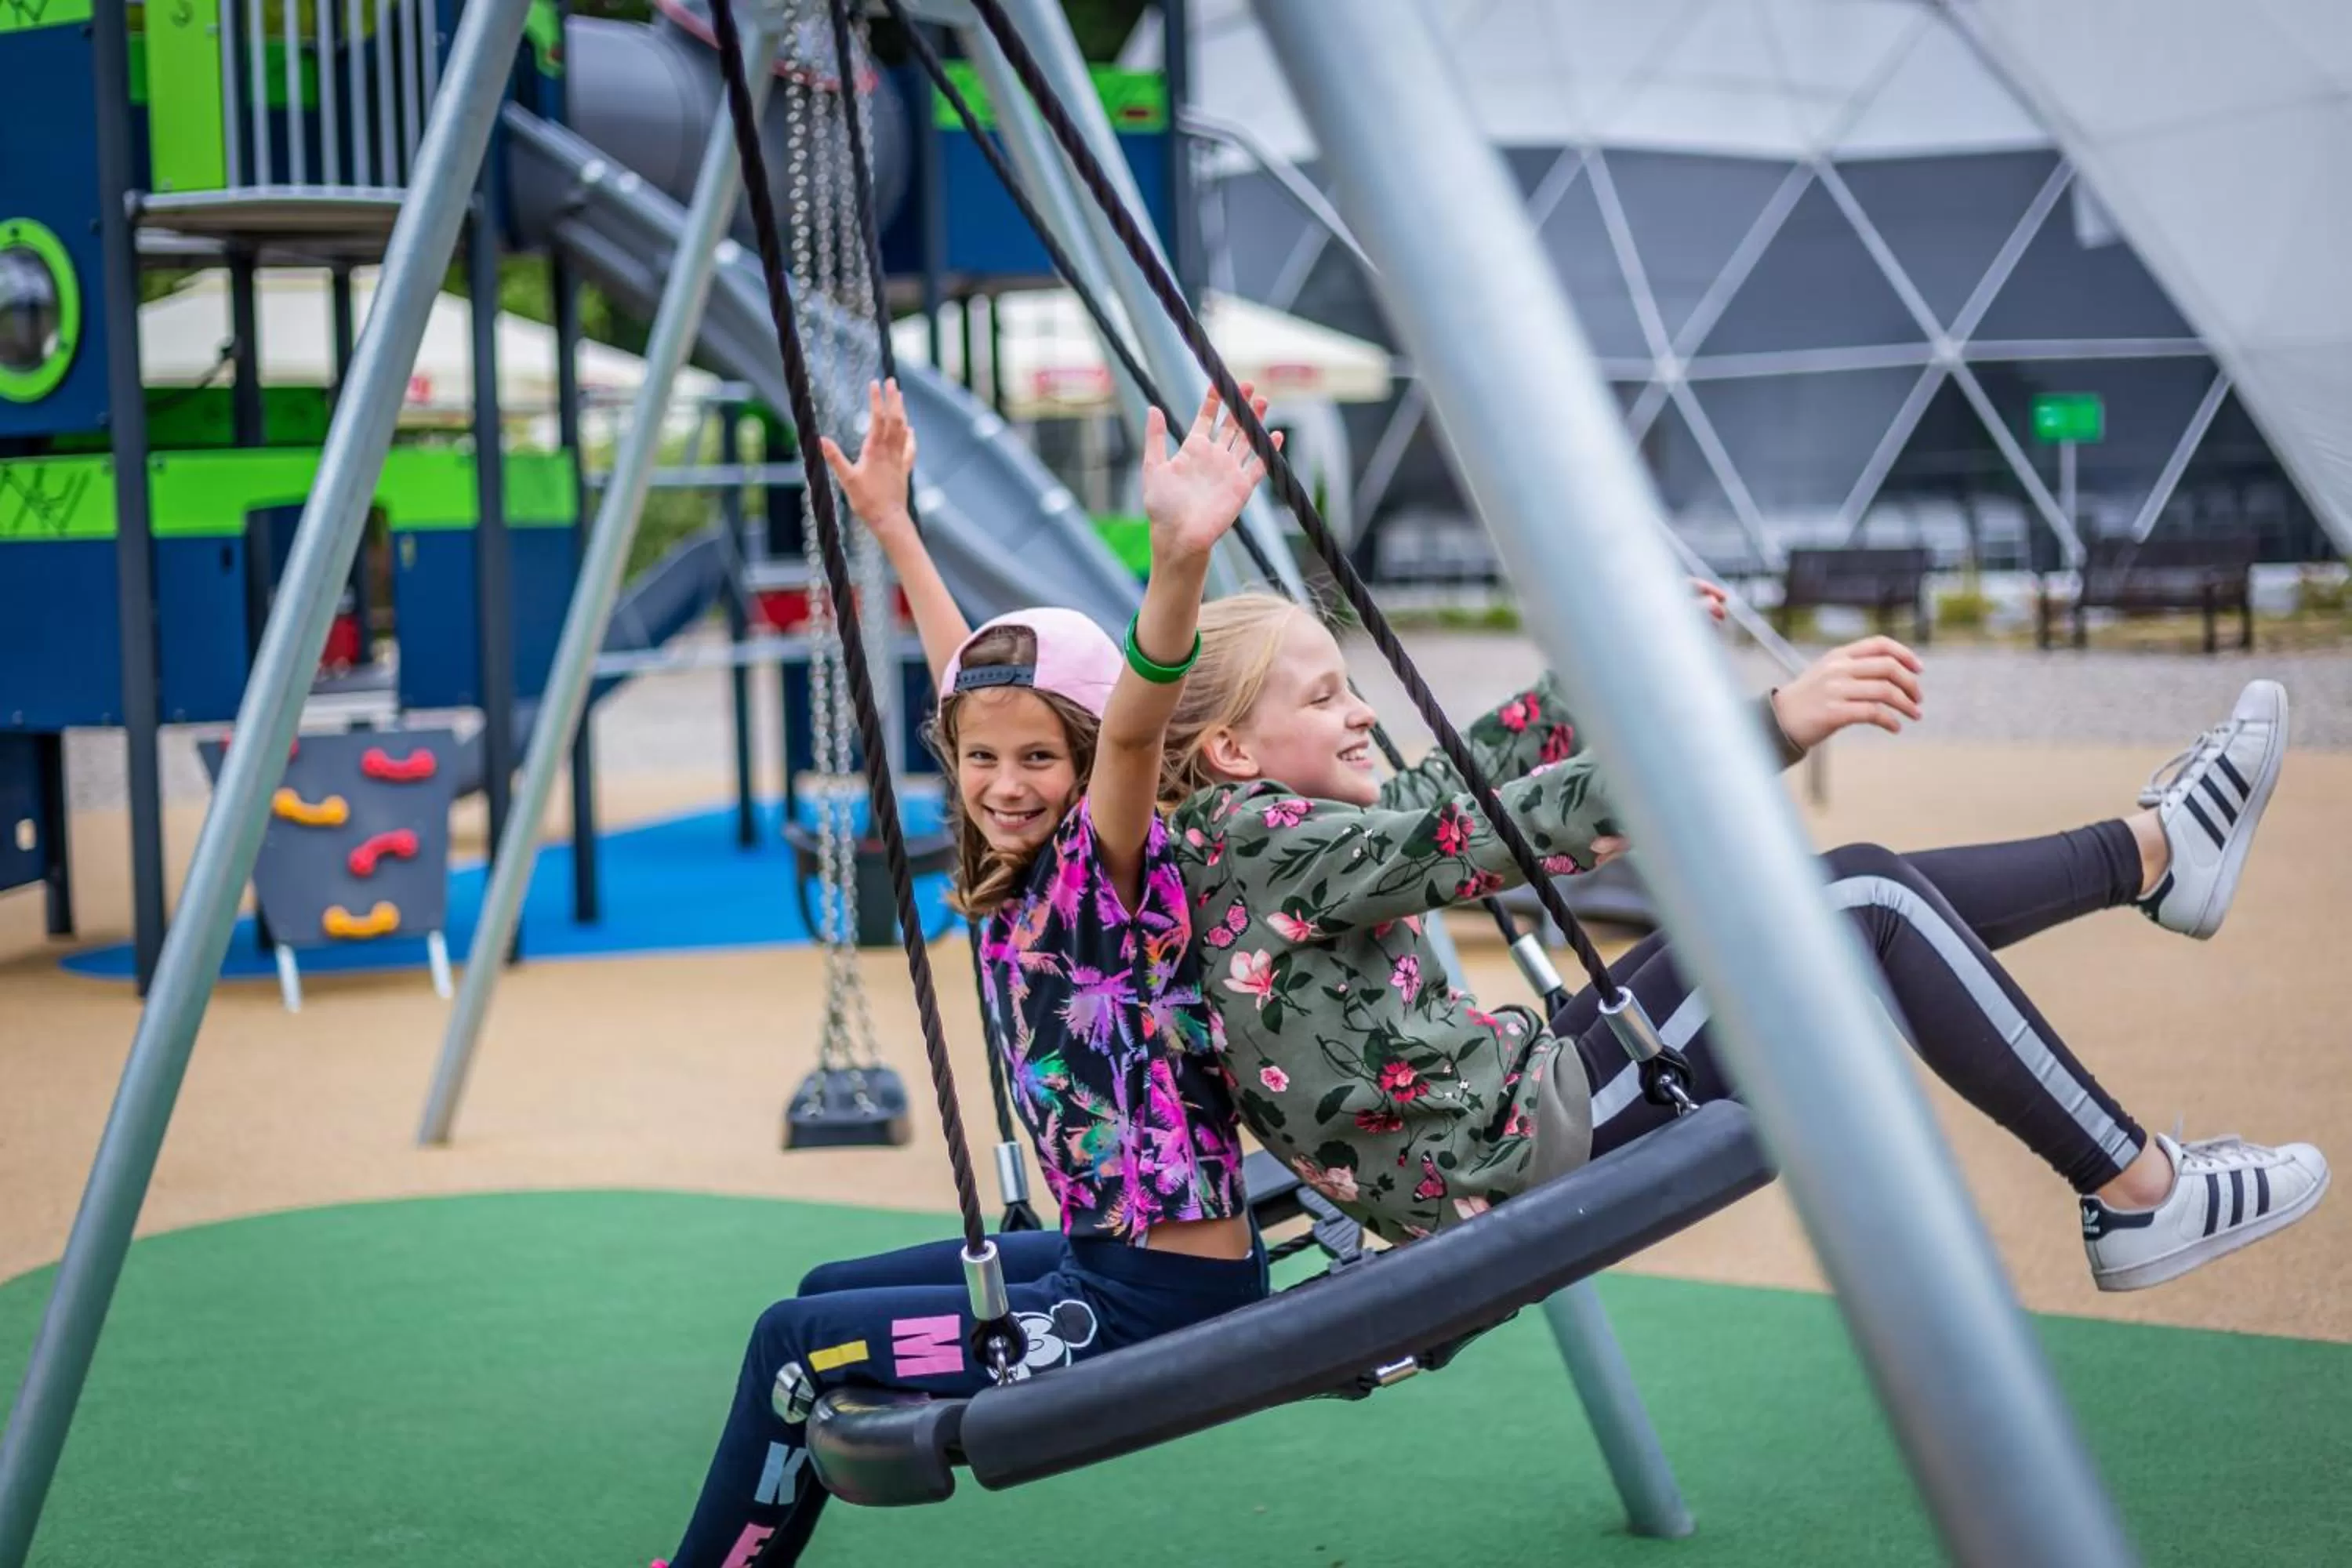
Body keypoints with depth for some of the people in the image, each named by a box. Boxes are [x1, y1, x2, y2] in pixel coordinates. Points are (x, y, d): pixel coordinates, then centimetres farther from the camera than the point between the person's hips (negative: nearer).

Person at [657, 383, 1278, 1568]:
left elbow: (1135, 724, -38)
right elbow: (973, 684, 20)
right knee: (828, 1295, 22)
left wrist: (1182, 556, -55)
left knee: (799, 1343, -3)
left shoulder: (1109, 870, -17)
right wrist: (893, 528, 26)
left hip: (1159, 1298, -9)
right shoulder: (1013, 876, 5)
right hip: (1103, 1259, 9)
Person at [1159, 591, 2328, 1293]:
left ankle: (2153, 851, 25)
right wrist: (1773, 725, -29)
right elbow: (1523, 827, -25)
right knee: (1867, 905, -9)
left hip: (1525, 1107, 10)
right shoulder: (1264, 843, -17)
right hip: (1522, 1159, -10)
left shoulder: (1253, 841, 13)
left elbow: (1448, 785, 25)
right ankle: (2136, 1197, 0)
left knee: (1859, 894, 9)